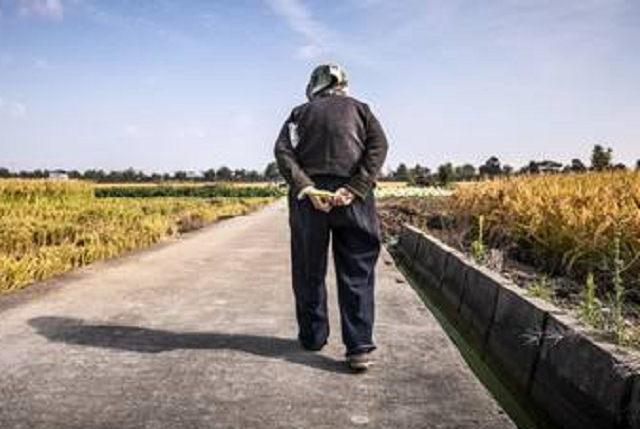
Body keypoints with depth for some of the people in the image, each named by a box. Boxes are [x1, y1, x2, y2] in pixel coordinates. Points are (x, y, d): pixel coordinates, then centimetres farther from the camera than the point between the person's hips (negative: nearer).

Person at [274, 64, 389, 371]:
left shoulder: (301, 112, 15)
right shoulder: (359, 108, 15)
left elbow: (283, 150, -2)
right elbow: (378, 144, -2)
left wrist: (306, 188, -12)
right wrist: (355, 189, -11)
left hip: (309, 195, 1)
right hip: (353, 198, 0)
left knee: (309, 271, 12)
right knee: (356, 273, 2)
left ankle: (312, 337, 20)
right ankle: (360, 348, -3)